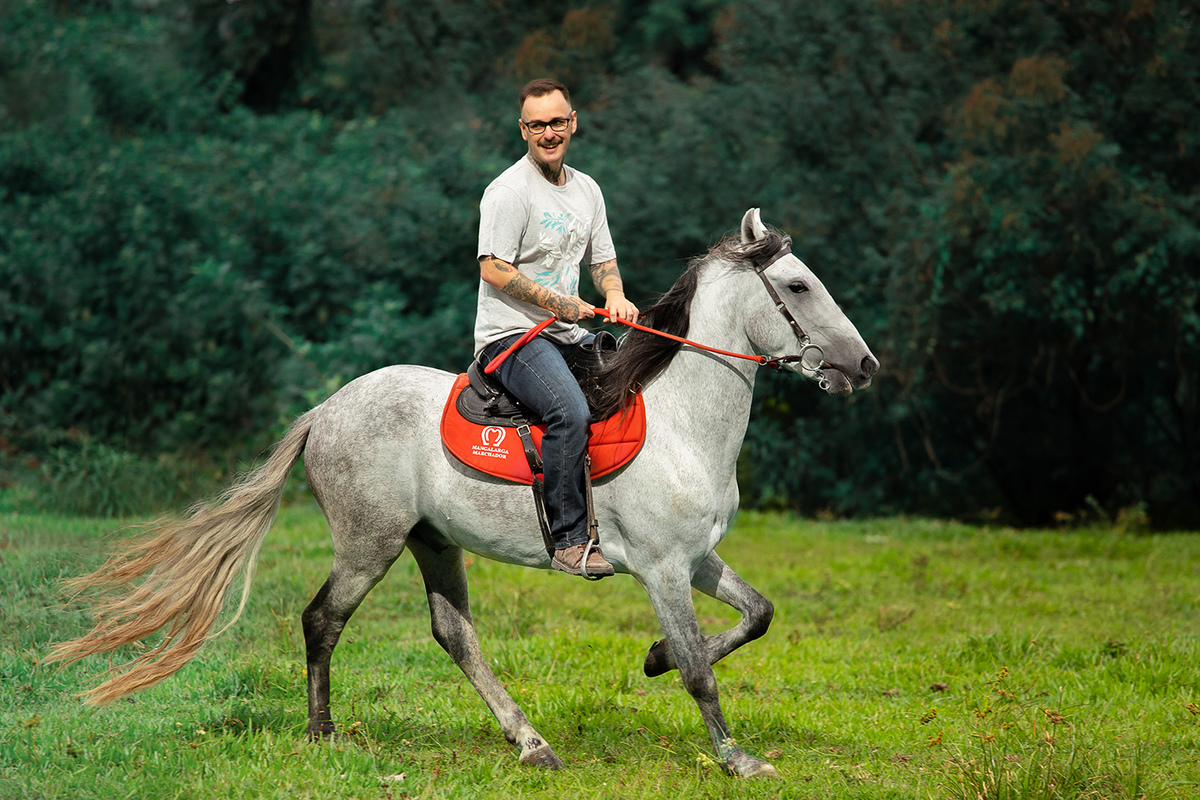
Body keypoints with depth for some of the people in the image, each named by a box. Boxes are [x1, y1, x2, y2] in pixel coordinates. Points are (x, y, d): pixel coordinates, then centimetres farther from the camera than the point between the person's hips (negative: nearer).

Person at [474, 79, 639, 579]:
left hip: (569, 334, 8)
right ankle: (568, 541, -30)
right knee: (571, 411, -32)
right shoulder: (509, 190, -10)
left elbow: (602, 260, 21)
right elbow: (493, 269, -16)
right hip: (512, 333, -8)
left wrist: (615, 296, -2)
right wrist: (561, 303, -19)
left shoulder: (587, 189, 15)